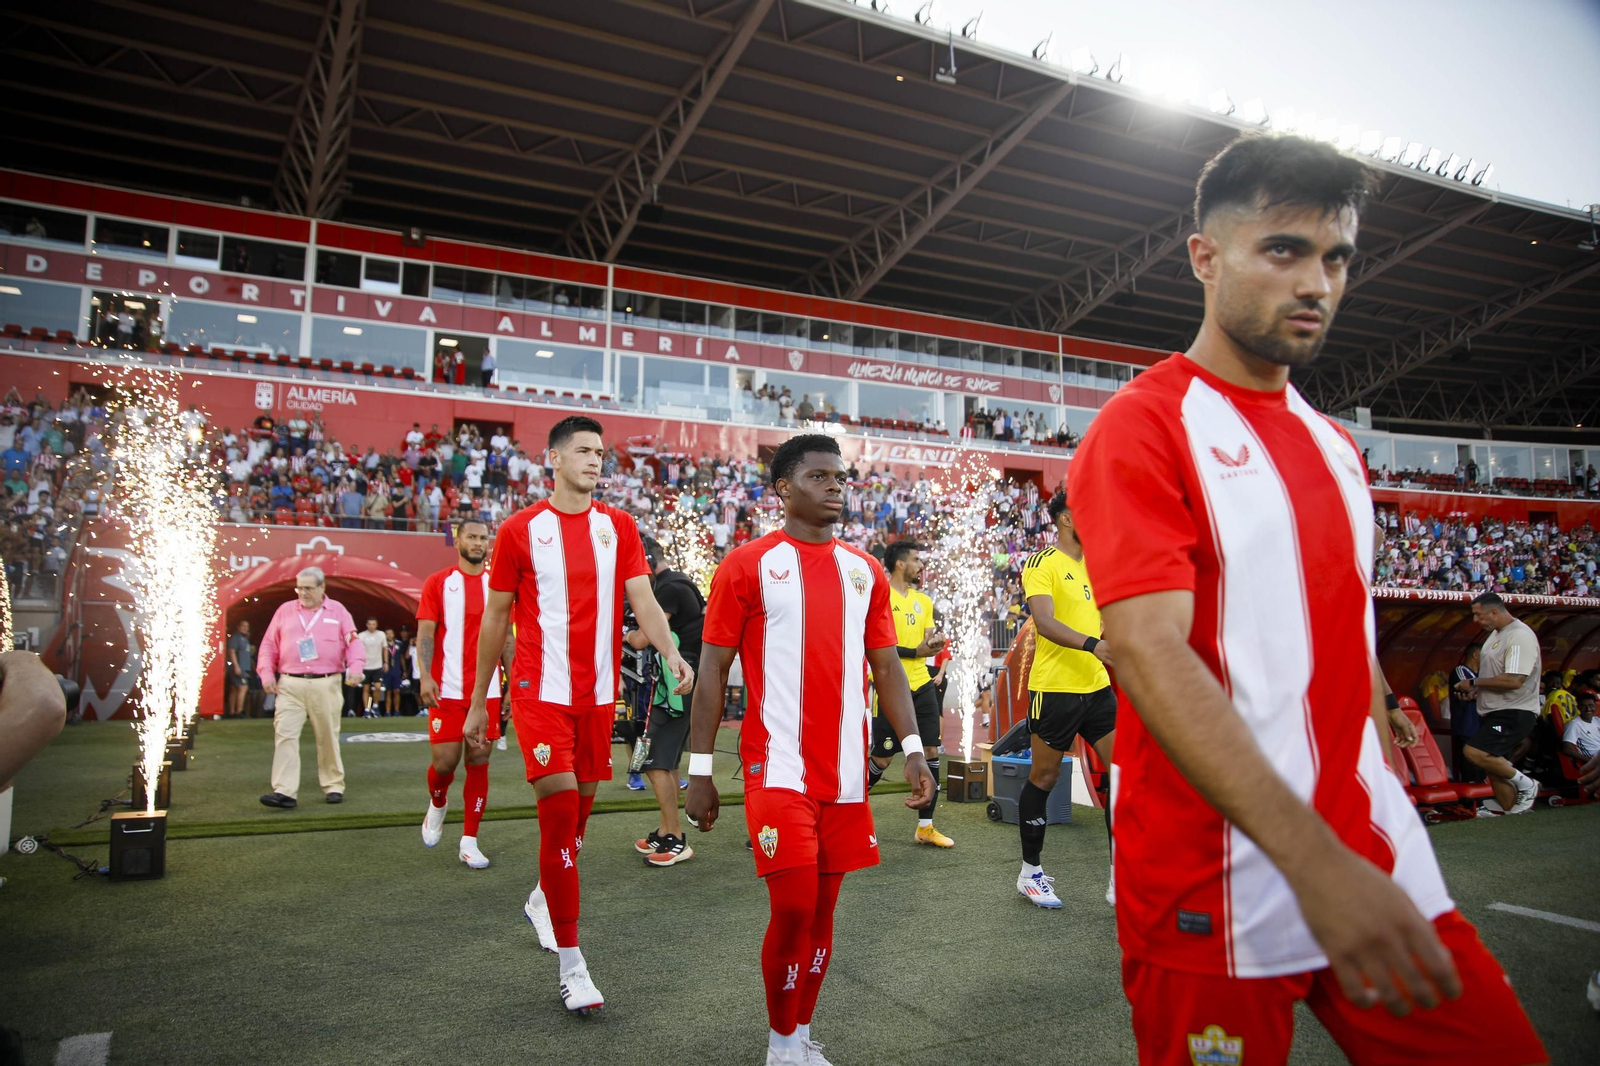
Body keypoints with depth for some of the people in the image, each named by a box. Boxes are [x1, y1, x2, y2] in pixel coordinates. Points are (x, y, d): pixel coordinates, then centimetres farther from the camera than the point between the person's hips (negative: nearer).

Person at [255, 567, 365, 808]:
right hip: (290, 685, 1)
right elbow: (269, 645, 14)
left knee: (328, 738, 5)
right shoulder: (285, 610, 13)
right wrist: (266, 673, 1)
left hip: (326, 685, -1)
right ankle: (284, 791, -10)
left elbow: (354, 642, 1)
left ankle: (334, 786, 17)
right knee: (284, 735, -9)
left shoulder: (337, 610, 8)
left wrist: (355, 667, -16)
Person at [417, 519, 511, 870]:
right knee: (445, 761, -1)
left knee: (479, 762, 2)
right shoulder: (438, 583, 2)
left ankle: (469, 841, 10)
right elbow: (425, 633, -3)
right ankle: (437, 807, 33)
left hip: (487, 690, 2)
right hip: (447, 689, -2)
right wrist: (426, 676, -17)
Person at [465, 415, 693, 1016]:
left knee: (579, 808, 14)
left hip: (598, 692, 4)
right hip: (540, 690, -3)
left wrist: (671, 654, -22)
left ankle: (541, 899, 44)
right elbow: (496, 617, 5)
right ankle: (571, 966, -2)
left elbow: (642, 599, -2)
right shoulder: (521, 530, -1)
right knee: (560, 809, -11)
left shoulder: (619, 527, 6)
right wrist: (477, 702, 7)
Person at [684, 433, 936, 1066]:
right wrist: (699, 771, -4)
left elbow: (887, 666, 13)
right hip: (778, 768, -4)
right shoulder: (748, 566, -3)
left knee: (823, 909, 11)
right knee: (794, 908, -7)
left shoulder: (865, 571, 10)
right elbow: (713, 669, -2)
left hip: (845, 772, 5)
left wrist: (912, 748, 2)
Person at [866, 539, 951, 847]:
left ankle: (925, 827, 12)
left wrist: (934, 642, -8)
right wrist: (915, 651, -20)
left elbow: (927, 641, 15)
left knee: (931, 751, 3)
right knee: (882, 759, 0)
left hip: (921, 685, 7)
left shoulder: (923, 600, 13)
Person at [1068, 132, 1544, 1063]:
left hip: (1377, 862, 7)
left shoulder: (1337, 447, 14)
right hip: (1215, 885, -7)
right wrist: (1314, 859, -29)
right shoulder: (1143, 427, -10)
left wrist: (1390, 826, 16)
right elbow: (1146, 649, -22)